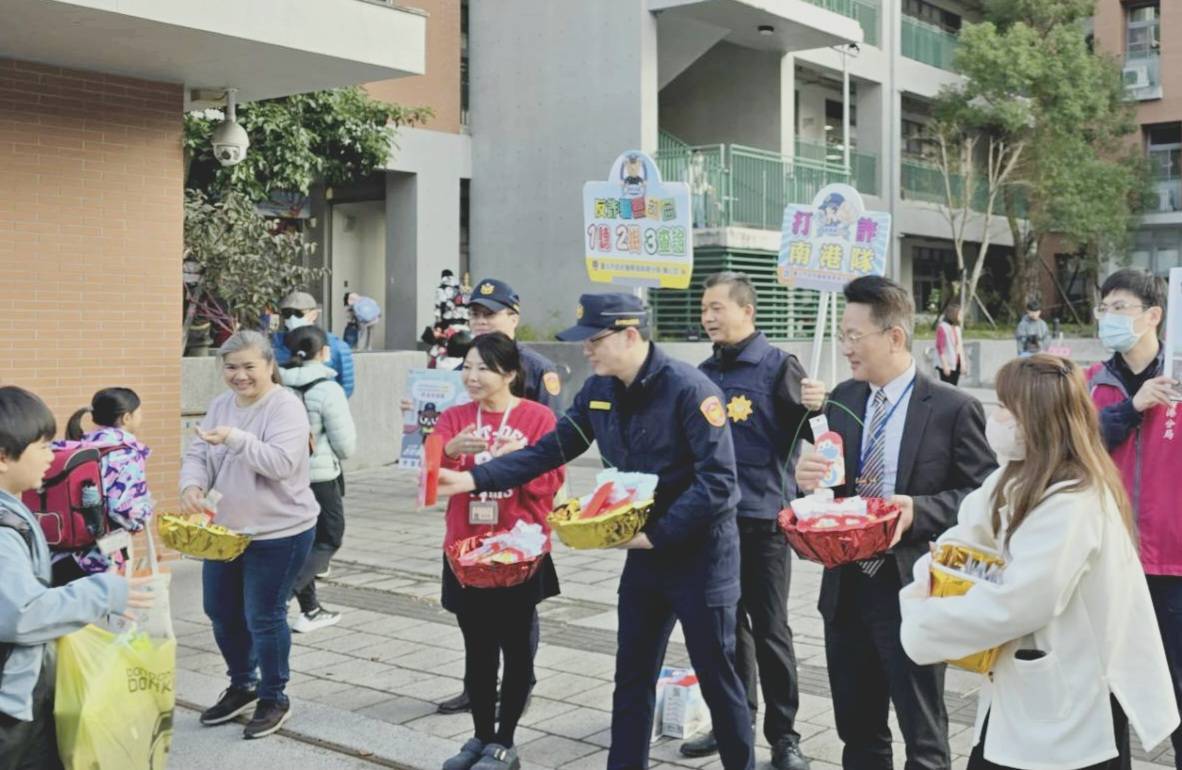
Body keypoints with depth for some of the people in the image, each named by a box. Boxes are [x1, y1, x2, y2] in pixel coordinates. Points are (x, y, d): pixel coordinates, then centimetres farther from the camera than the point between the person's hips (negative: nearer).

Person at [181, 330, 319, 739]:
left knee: (263, 616, 0)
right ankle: (242, 685, 37)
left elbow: (281, 463, -26)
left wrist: (235, 439, -35)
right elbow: (198, 454, 4)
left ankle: (274, 698, 20)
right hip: (225, 529, 7)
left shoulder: (285, 406, -15)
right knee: (220, 611, 16)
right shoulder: (220, 405, 6)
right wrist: (192, 485, -16)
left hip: (278, 532, -7)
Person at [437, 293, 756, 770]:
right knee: (632, 676, 13)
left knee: (717, 678, 5)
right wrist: (474, 479, -4)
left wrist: (657, 533, -22)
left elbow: (717, 481, -23)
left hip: (700, 552, -7)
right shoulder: (599, 391, 1)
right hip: (645, 551, 7)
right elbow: (551, 450, 5)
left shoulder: (689, 390, -20)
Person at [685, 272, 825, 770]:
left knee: (769, 628, 1)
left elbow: (803, 430, -15)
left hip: (763, 516, -6)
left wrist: (816, 407, -33)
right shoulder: (704, 373, 9)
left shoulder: (777, 366, -9)